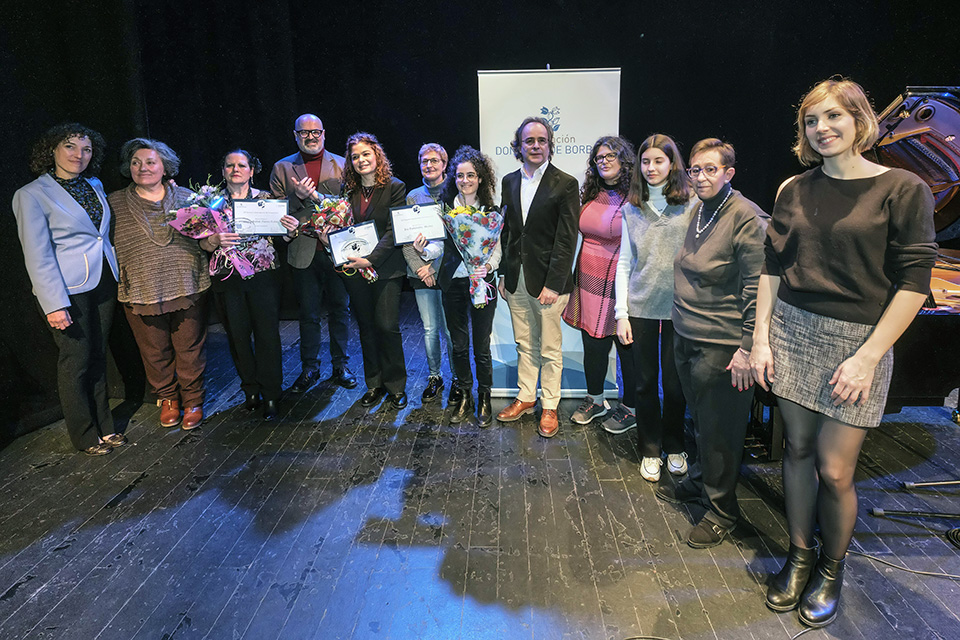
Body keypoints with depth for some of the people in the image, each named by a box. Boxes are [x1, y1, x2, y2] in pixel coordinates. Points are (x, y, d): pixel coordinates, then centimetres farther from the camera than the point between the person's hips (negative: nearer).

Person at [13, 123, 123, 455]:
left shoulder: (95, 186, 10)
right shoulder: (31, 195, -8)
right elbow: (37, 255, -13)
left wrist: (117, 275, 13)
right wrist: (54, 304, -18)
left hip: (103, 284, 5)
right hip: (68, 290, -5)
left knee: (97, 357, 12)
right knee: (76, 361, 3)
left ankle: (104, 427, 24)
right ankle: (85, 436, 17)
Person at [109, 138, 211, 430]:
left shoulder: (186, 198, 6)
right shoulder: (115, 203, 4)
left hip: (186, 288, 0)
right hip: (141, 292, 1)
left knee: (190, 350, 6)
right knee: (155, 353, 11)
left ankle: (192, 400, 24)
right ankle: (167, 399, 32)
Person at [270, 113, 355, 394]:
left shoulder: (342, 165, 6)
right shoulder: (282, 168, 8)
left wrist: (316, 196, -13)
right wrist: (298, 197, -13)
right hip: (303, 251, 1)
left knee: (338, 310, 8)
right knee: (308, 314, 9)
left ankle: (341, 366, 23)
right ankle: (309, 369, 23)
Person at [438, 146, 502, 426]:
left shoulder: (491, 211, 1)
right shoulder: (445, 208, 5)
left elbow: (497, 249, -1)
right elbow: (440, 244, 5)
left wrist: (488, 266, -21)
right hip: (453, 283, 2)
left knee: (481, 346, 3)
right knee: (458, 344, 12)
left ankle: (484, 398, 21)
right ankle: (464, 395, 29)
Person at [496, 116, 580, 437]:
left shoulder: (565, 184, -7)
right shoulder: (509, 182, 9)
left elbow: (567, 239, -11)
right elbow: (506, 232, 13)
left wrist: (553, 284, -16)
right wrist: (503, 274, 8)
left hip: (548, 280, -4)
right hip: (516, 279, 5)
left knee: (550, 349, 6)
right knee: (524, 345, 16)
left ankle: (549, 407, 21)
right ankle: (525, 397, 32)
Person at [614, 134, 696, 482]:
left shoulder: (692, 206, -1)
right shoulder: (631, 209, 7)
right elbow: (624, 263, 7)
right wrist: (621, 313, 2)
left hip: (680, 309, -2)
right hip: (641, 309, 2)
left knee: (675, 383, 9)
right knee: (646, 383, 9)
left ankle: (674, 446, 30)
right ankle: (650, 450, 25)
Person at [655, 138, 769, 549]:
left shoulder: (746, 217, -14)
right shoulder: (697, 211, 9)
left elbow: (756, 287, -16)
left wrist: (747, 347, -18)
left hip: (721, 344, -7)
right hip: (686, 336, 7)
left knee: (719, 428, 5)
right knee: (699, 419, 21)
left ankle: (721, 508, 22)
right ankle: (698, 482, 40)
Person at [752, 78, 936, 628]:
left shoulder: (903, 189, -4)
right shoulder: (795, 190, 7)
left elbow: (914, 282, -7)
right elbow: (772, 268, 9)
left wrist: (868, 356, -13)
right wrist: (761, 338, 3)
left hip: (857, 341, -3)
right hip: (792, 333, 4)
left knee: (834, 470, -2)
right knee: (798, 450, 10)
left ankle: (831, 570, 25)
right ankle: (800, 557, 29)